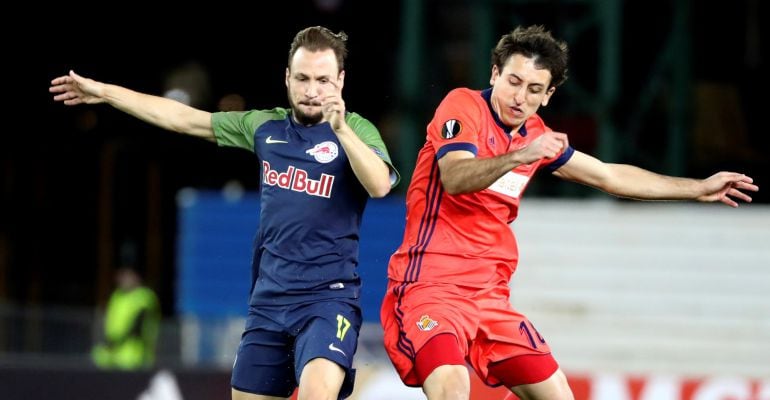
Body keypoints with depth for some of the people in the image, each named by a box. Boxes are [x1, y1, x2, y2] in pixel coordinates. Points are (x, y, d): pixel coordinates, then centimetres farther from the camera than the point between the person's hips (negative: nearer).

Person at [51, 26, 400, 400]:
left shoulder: (356, 130, -6)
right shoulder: (266, 127, 10)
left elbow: (379, 185, -25)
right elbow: (184, 118, 19)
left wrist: (341, 129, -38)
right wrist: (105, 92, 23)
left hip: (329, 298, -6)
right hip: (269, 298, 6)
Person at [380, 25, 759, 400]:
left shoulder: (535, 134, 14)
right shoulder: (463, 105, -6)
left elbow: (608, 176, 27)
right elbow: (454, 178, -23)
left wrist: (698, 188, 32)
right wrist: (519, 156, -38)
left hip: (490, 295, 8)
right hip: (433, 282, -8)